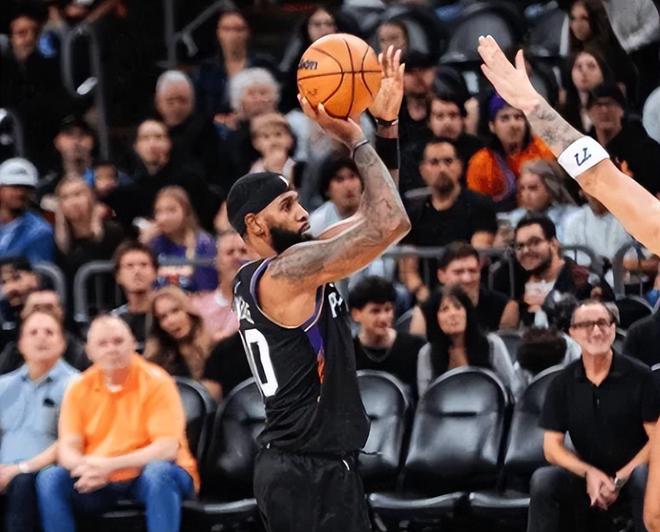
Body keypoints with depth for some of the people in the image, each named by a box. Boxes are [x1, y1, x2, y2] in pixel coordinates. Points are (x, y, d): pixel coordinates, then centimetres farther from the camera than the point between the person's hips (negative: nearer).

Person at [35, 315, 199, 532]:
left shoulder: (156, 382, -10)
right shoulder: (79, 389, 2)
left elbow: (167, 447, -18)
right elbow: (68, 448, -2)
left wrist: (110, 466, -28)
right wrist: (84, 467, -28)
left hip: (149, 475, -3)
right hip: (98, 482, 4)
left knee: (158, 473, -36)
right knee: (50, 479, -20)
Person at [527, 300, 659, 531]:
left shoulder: (639, 376, -8)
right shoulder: (562, 384, 1)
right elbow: (552, 447, 1)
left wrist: (620, 479, -19)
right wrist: (589, 473, -16)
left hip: (631, 471, -3)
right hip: (585, 475, 3)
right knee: (542, 480, -26)